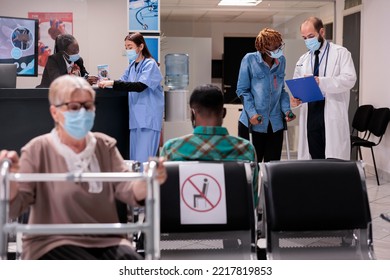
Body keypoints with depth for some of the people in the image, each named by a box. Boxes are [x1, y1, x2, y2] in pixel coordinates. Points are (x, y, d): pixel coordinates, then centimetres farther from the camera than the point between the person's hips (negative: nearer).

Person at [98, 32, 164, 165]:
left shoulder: (150, 64, -9)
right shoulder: (132, 65, 14)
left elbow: (140, 86, -23)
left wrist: (113, 83, -27)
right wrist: (107, 82, -7)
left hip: (148, 118, -8)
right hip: (135, 116, 8)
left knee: (143, 158, -11)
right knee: (134, 157, 10)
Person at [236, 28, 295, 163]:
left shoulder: (281, 60, 6)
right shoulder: (250, 60, -8)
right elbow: (242, 90, -6)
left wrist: (286, 109, -1)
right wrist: (252, 113, -17)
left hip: (275, 123, 4)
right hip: (253, 122, -4)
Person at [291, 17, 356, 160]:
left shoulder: (340, 53, 1)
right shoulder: (303, 60, 18)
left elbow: (349, 79, -13)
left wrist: (321, 82, -25)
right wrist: (295, 99, -4)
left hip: (333, 117, -5)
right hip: (310, 117, 5)